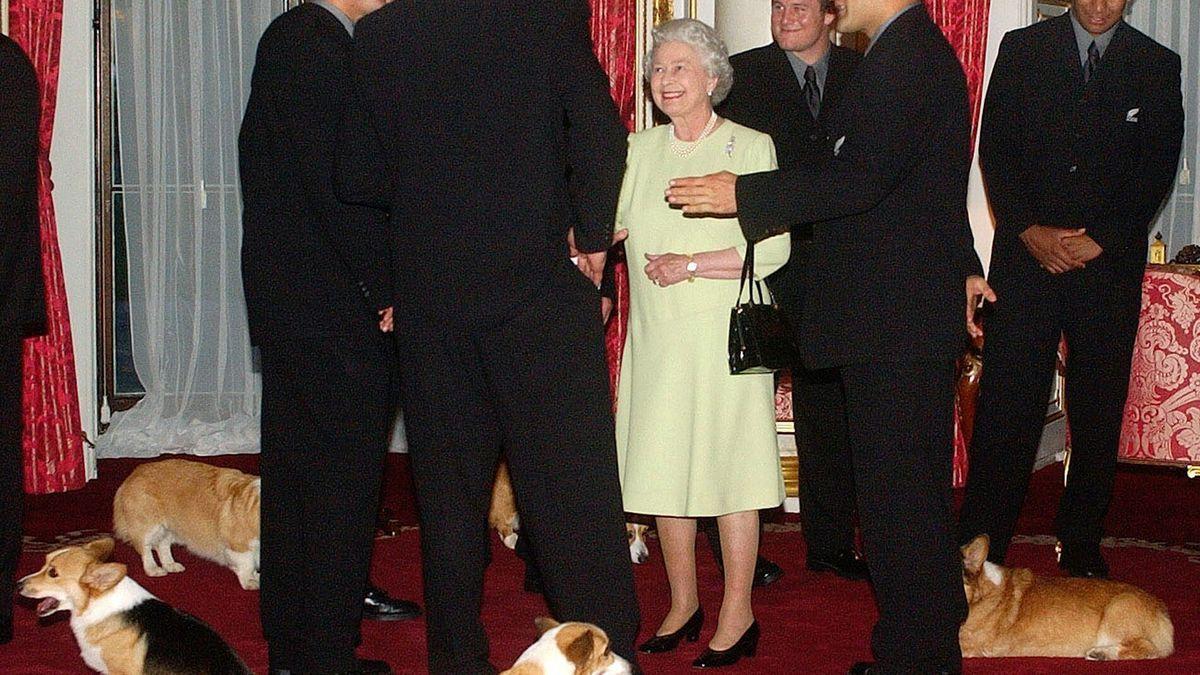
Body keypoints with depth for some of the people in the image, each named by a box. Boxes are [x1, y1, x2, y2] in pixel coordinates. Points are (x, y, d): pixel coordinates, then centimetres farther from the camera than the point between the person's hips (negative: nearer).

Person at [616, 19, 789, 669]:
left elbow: (773, 248, -9)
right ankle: (683, 604, 21)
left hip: (725, 333, -4)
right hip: (658, 337, 4)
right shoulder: (639, 150, 11)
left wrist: (691, 264, -14)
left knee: (728, 466, -2)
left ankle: (737, 616, 8)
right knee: (664, 467, 7)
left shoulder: (750, 147, -2)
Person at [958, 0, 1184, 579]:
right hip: (1027, 258, -1)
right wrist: (1030, 230, -9)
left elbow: (1158, 169, 2)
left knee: (1099, 412, 4)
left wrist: (1099, 241, -8)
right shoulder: (1023, 49, 7)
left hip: (1111, 265, 1)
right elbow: (994, 148, 2)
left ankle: (1081, 547, 15)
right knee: (1004, 406, -5)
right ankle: (979, 548, 0)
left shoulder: (1157, 66, 8)